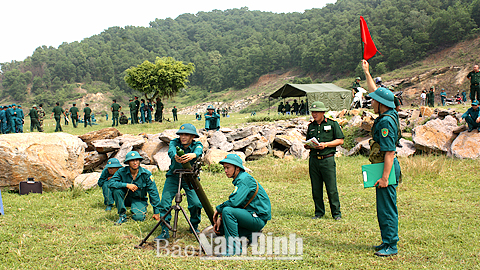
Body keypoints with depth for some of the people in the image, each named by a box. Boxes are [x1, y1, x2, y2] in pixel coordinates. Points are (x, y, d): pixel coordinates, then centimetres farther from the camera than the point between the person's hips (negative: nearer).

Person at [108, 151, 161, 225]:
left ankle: (141, 210, 10)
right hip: (125, 198, 2)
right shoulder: (122, 171, -13)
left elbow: (153, 193, -13)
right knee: (116, 189, -28)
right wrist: (127, 185, -33)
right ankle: (122, 215, -14)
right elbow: (110, 183, -22)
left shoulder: (146, 174, -16)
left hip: (139, 200, -1)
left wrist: (156, 212, -15)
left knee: (139, 217, -29)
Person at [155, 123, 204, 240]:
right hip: (173, 176, 1)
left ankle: (194, 226, 15)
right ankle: (165, 231, -1)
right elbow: (171, 151, -32)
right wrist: (175, 156, -57)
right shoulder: (174, 142, -10)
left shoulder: (197, 145, -12)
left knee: (196, 203, -13)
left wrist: (193, 155, -60)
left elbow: (198, 152, -36)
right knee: (165, 202, -12)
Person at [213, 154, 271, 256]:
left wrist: (218, 209, -10)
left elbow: (234, 202, -27)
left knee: (227, 211, -28)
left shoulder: (245, 179, -17)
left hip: (258, 218, -10)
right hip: (250, 215, 10)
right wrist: (220, 218, 3)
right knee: (220, 226, 10)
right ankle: (250, 236, 13)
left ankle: (234, 248, -24)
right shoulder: (238, 179, 14)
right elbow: (233, 202, 16)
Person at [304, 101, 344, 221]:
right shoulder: (311, 126, 16)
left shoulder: (332, 124, 2)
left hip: (327, 159, -4)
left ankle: (336, 213, 6)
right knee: (316, 189, 6)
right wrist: (307, 146, 0)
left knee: (332, 189, -4)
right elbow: (307, 142, 24)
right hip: (313, 160, 4)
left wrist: (325, 144, -12)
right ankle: (319, 212, 18)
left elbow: (340, 140, -1)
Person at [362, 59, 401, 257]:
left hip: (386, 168, -10)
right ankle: (387, 241, 25)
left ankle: (391, 246, 2)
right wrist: (366, 72, 32)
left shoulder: (386, 122, -20)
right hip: (384, 167, 10)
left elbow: (390, 152, -24)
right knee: (383, 208, 16)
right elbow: (376, 92, 24)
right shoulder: (389, 113, 8)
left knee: (387, 209, -4)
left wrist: (385, 177, -26)